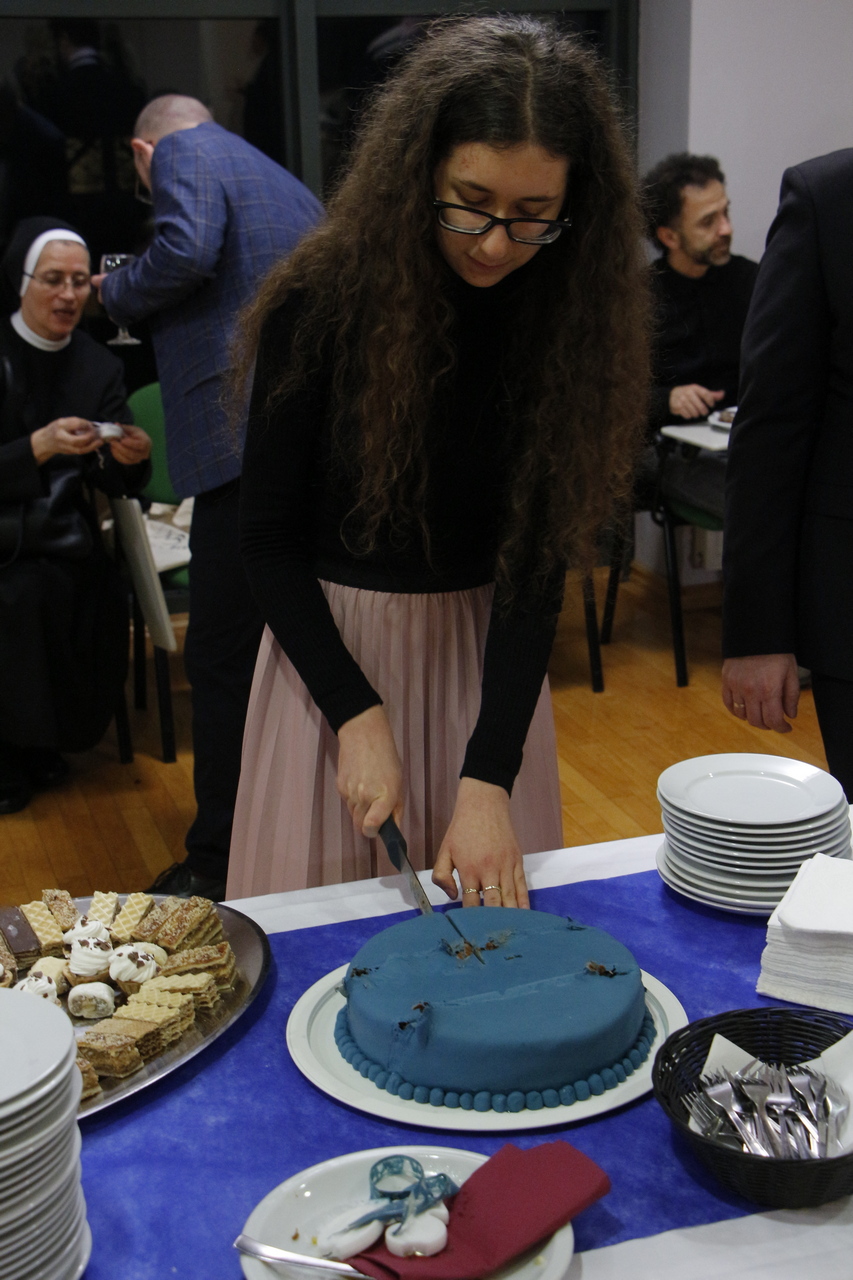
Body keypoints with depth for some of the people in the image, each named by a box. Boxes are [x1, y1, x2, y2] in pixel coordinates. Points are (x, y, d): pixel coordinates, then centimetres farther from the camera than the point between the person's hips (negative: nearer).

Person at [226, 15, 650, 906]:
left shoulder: (563, 315, -11)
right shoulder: (320, 304, -16)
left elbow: (538, 562, -12)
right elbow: (268, 538, -9)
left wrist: (489, 779, -20)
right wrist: (358, 714, -18)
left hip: (488, 647, 2)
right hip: (330, 639, -1)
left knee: (495, 915, 17)